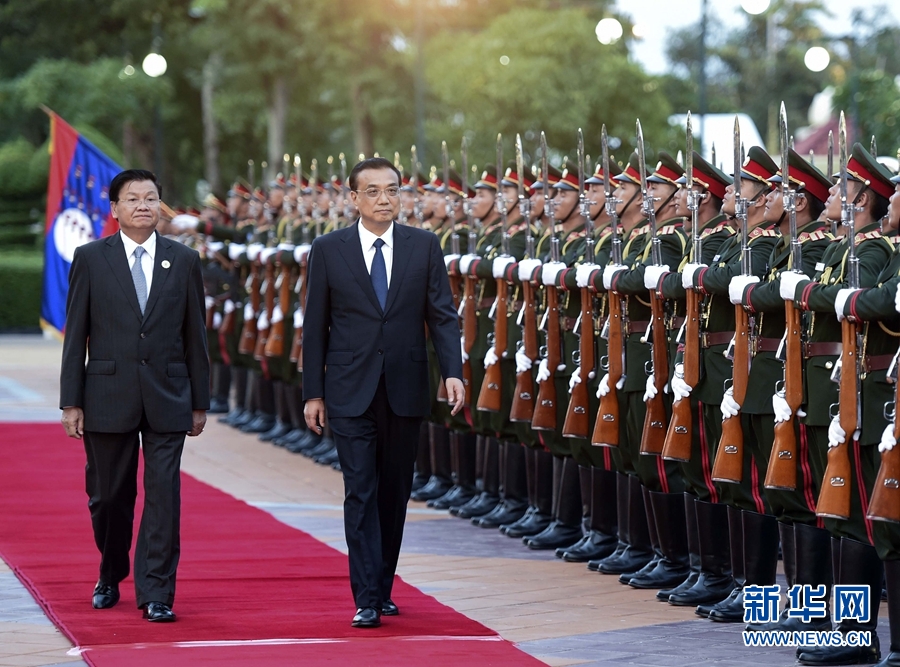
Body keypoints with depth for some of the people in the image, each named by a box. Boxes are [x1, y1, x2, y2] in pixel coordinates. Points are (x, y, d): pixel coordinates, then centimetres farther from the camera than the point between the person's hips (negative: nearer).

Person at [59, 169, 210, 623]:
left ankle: (156, 594, -2)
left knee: (163, 496, -6)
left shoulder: (184, 261, 6)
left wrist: (200, 402, 6)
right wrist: (70, 402, -3)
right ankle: (111, 577, 31)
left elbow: (195, 335, 8)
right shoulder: (90, 259, 2)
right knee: (109, 497, 9)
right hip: (108, 398, 0)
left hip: (167, 398, 0)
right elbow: (76, 336, 2)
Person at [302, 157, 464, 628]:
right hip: (351, 392, -2)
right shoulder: (328, 250, 1)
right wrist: (313, 392, 0)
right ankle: (366, 599, -9)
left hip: (405, 390, 2)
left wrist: (453, 372, -11)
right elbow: (315, 326, 3)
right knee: (361, 493, -7)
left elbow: (442, 315, 3)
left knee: (395, 492, 10)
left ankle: (382, 587, 22)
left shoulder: (424, 246, 4)